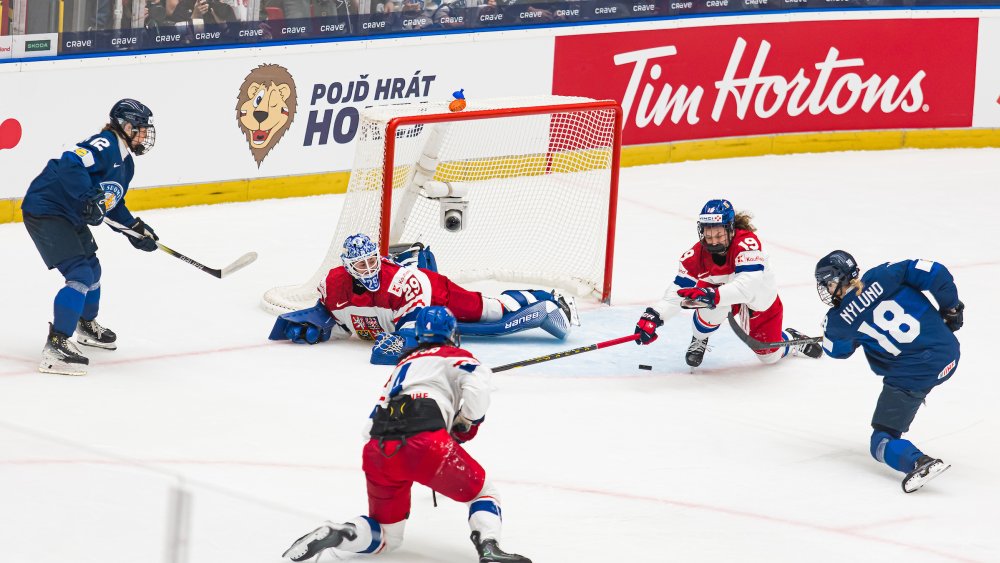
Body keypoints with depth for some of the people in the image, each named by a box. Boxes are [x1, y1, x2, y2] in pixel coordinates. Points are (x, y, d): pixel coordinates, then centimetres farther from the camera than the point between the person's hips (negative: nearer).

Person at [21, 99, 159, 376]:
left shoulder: (125, 162, 13)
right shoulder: (104, 145, -19)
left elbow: (113, 203, 22)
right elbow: (70, 165, -34)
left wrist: (136, 229, 12)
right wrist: (89, 197, -41)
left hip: (71, 217, 11)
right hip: (45, 210, -11)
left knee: (92, 268, 26)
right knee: (80, 275, -19)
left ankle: (87, 326, 51)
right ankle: (55, 347, -22)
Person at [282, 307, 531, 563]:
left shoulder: (404, 364, 35)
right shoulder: (455, 357, 17)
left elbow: (371, 426, 32)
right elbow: (477, 388, -5)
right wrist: (464, 425, 12)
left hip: (377, 450, 5)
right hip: (425, 440, -5)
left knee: (387, 536, 19)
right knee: (482, 492, 15)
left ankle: (332, 535, -8)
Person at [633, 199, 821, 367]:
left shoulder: (747, 243, -40)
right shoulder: (696, 255, -26)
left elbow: (749, 285, -52)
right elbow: (679, 290, -25)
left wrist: (711, 295, -66)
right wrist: (654, 316, -41)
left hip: (761, 300, -2)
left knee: (770, 355, 7)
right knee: (712, 301, -34)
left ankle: (791, 339, 44)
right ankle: (699, 341, -2)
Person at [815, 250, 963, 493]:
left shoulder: (839, 320, -3)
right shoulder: (881, 277, 0)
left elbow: (836, 349, 19)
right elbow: (934, 273, -5)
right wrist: (951, 308, 8)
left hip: (915, 374, -6)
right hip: (949, 353, 6)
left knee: (882, 441, 3)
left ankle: (919, 463, -26)